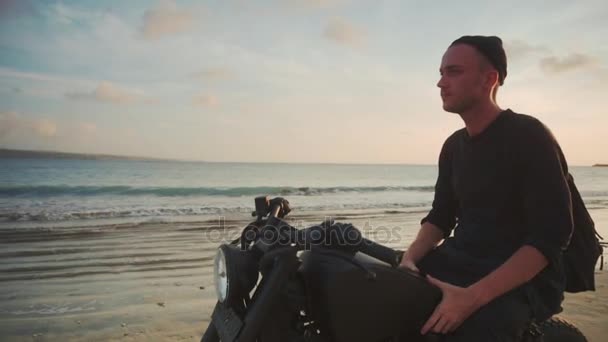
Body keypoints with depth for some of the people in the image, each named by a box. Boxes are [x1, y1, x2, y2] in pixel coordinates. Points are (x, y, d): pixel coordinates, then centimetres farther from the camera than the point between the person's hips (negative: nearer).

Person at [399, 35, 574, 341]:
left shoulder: (529, 136, -11)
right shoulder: (454, 145, 9)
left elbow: (550, 236, -18)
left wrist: (473, 297, -27)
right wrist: (409, 259, -9)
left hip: (522, 278, -6)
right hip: (457, 261, 6)